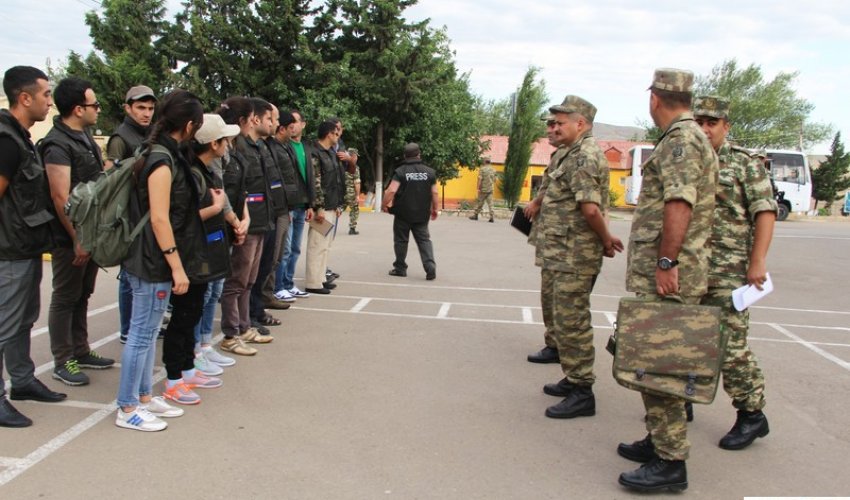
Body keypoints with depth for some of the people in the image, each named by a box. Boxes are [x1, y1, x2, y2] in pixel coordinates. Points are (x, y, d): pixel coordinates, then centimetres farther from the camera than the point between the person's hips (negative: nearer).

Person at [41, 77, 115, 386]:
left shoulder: (85, 136, 11)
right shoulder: (57, 144, -18)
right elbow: (61, 197, -22)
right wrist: (77, 239, -21)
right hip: (70, 237, -8)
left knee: (82, 295, 17)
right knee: (65, 298, 3)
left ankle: (80, 351, 29)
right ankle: (63, 362, 14)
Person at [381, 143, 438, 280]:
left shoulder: (400, 171, -7)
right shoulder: (429, 171, 2)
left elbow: (391, 191, -16)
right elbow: (434, 193, 2)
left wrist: (384, 205, -2)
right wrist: (435, 209, 14)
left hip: (403, 213, -2)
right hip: (422, 214, 2)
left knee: (401, 240, 10)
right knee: (424, 240, 7)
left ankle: (400, 268, 16)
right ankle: (430, 267, -9)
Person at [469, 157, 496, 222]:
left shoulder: (482, 169, -8)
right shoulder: (493, 170, 9)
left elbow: (480, 179, -13)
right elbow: (494, 180, 13)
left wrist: (479, 188, -12)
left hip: (483, 189, -4)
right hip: (491, 189, 4)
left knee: (480, 202, 4)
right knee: (490, 203, 2)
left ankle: (476, 215, 13)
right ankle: (491, 217, -5)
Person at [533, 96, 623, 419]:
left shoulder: (584, 156, -16)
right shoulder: (577, 155, 18)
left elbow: (590, 208, -26)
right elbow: (589, 208, 23)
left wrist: (605, 239, -12)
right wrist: (606, 239, 15)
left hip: (573, 258, -11)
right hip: (561, 256, 11)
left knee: (571, 323, -5)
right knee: (563, 319, 18)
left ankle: (582, 394, 5)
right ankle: (573, 380, 31)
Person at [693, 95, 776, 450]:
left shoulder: (745, 163, -1)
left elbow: (765, 212, -6)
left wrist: (757, 262, -13)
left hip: (727, 270, -5)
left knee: (730, 343, -5)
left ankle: (752, 415, 9)